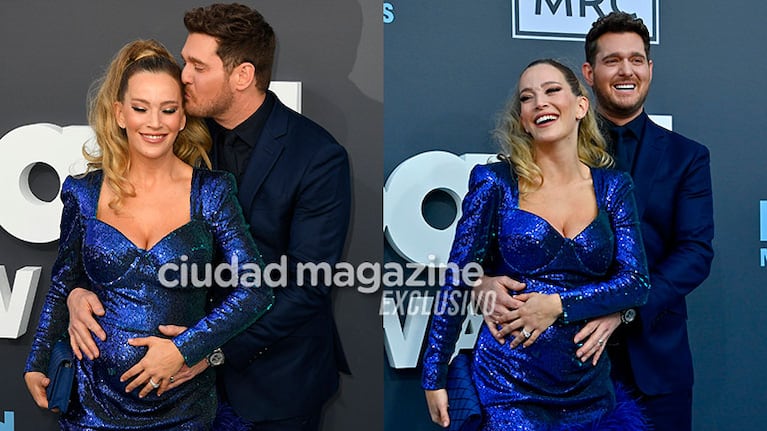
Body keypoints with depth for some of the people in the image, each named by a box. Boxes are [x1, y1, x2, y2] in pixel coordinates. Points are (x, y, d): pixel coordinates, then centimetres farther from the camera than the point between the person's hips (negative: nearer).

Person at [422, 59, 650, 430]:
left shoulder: (612, 187, 5)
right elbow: (456, 282, -3)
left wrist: (559, 305, -16)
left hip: (590, 388, 3)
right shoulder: (496, 182, -4)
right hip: (508, 387, -3)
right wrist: (434, 378, -3)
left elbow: (636, 282, -1)